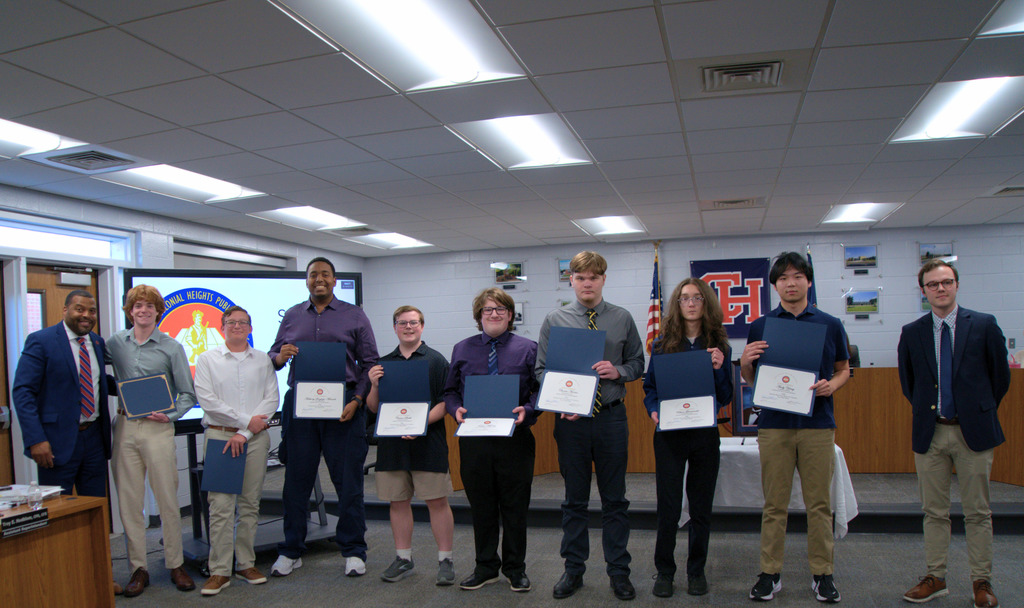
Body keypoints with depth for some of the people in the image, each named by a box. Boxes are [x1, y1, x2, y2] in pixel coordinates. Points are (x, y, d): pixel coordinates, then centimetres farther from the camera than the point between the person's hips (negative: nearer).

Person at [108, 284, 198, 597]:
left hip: (157, 428, -2)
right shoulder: (116, 342, 9)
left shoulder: (171, 348, 2)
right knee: (129, 501, 5)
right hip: (124, 427, 3)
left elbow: (188, 394, 3)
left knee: (168, 500, 0)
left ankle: (175, 565, 12)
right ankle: (138, 568, 16)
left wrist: (170, 415, -13)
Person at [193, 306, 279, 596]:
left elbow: (271, 399, 1)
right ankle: (220, 571, 3)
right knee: (220, 505, -4)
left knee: (250, 504, 6)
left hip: (256, 438, 2)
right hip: (219, 435, -2)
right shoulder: (208, 359, 6)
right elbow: (206, 399, -5)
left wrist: (244, 433, -9)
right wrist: (246, 420, -10)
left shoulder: (263, 360, 10)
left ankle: (246, 564, 16)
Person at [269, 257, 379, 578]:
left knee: (348, 480, 2)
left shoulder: (354, 315, 6)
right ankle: (291, 551, 22)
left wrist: (356, 401, -10)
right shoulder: (292, 316, 14)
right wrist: (280, 356, -9)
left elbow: (370, 363, 2)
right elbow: (274, 356, 16)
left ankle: (353, 551, 15)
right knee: (296, 479, 8)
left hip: (342, 407, -2)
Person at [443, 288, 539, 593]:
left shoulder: (528, 348, 3)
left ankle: (515, 568, 25)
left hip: (515, 438, -1)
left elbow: (540, 390, 2)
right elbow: (450, 391, 11)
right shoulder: (462, 349, 9)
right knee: (481, 506, 11)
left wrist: (527, 410, -16)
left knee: (515, 507, 8)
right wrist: (456, 410, -8)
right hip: (474, 439, 2)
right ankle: (486, 567, 28)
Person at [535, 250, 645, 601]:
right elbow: (542, 370, 1)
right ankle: (573, 570, 26)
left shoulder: (622, 319, 3)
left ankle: (618, 571, 24)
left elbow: (638, 364, 8)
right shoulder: (554, 321, 2)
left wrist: (618, 371, -14)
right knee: (574, 500, 12)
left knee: (615, 499, 10)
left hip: (611, 417, 0)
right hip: (570, 419, 0)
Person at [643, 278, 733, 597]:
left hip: (705, 433, 1)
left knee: (701, 508, 9)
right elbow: (649, 387, 7)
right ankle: (664, 571, 19)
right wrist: (653, 411, -11)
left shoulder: (719, 345, 3)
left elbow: (726, 397, 2)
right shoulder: (662, 344, 2)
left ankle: (696, 571, 27)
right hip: (669, 434, -1)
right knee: (668, 507, 1)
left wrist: (719, 368, -14)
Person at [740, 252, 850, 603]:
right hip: (774, 424, 0)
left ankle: (822, 574, 19)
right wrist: (745, 361, -11)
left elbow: (844, 369, 14)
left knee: (819, 504, 5)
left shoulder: (830, 325, 7)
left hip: (818, 423, 0)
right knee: (774, 505, 5)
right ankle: (770, 574, 14)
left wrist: (831, 385, -7)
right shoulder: (760, 326, 6)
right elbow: (750, 378, 10)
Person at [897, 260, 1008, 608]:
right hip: (930, 433, 2)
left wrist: (980, 411, 9)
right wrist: (926, 411, 11)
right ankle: (935, 578, 19)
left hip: (974, 431, -2)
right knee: (933, 511, 9)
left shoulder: (984, 325, -1)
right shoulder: (912, 333, 4)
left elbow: (1000, 376, 6)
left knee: (977, 512, 7)